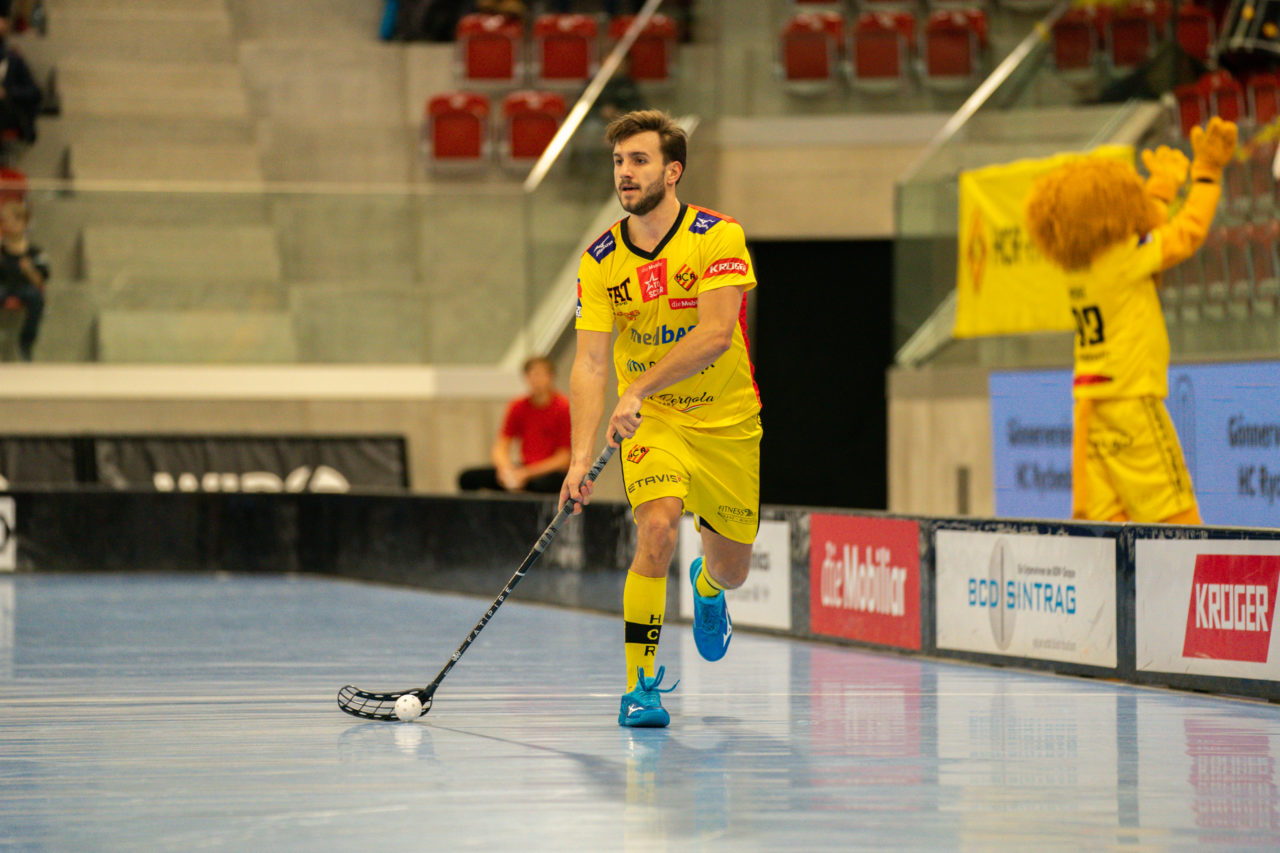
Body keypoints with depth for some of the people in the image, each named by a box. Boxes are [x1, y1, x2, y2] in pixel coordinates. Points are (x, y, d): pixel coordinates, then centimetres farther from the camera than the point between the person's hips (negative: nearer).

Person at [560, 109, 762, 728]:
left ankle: (706, 588, 53)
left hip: (728, 422, 0)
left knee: (731, 571, 12)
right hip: (652, 421, 0)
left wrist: (639, 388, -36)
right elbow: (590, 363, -13)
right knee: (657, 527, -27)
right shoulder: (600, 260, -8)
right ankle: (639, 684, -18)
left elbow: (716, 334, -26)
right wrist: (581, 456, -26)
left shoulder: (718, 236, -15)